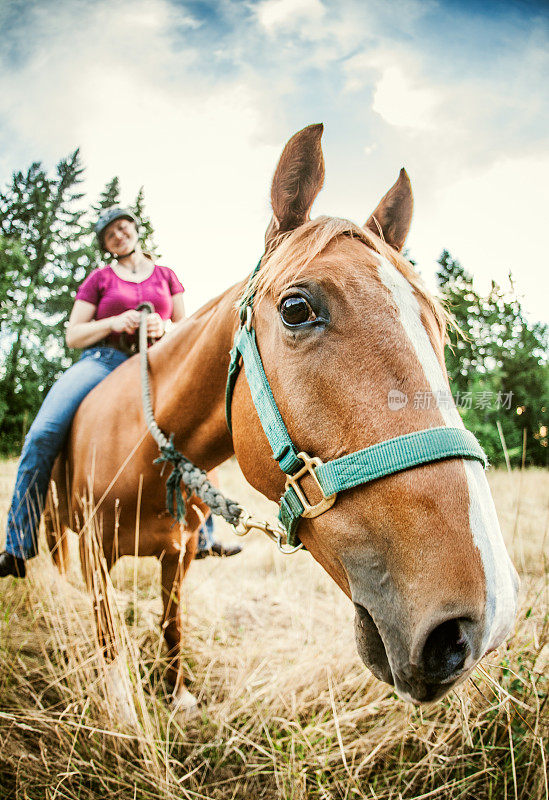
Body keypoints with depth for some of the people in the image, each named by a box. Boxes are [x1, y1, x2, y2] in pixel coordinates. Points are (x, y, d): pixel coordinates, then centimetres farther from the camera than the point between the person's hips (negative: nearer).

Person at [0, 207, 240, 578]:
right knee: (42, 435, -23)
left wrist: (162, 328, -8)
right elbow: (73, 335, 9)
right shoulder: (100, 278, 13)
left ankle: (203, 537, 2)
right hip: (102, 360, -1)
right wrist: (114, 322, -9)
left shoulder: (166, 276, 18)